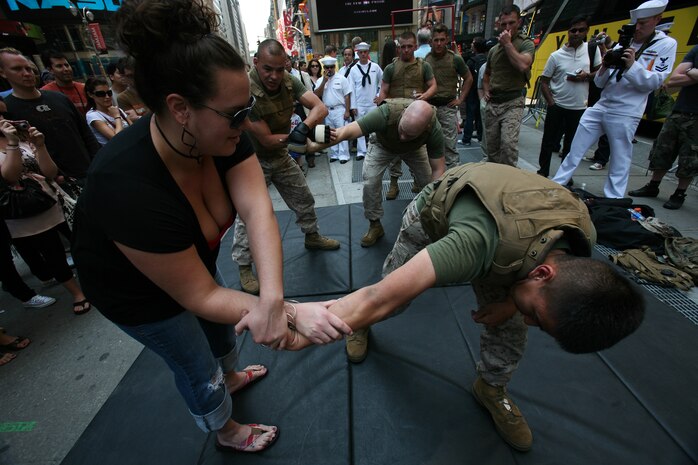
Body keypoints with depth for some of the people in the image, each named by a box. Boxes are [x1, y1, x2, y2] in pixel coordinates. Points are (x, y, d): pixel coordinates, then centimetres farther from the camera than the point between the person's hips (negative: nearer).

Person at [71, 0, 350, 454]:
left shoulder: (221, 135, -23)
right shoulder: (128, 187, -40)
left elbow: (258, 209, -34)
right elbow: (199, 296, -35)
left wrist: (271, 298, -46)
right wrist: (290, 311, -39)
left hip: (194, 261, 6)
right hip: (141, 293, -6)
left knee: (221, 326, 28)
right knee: (198, 366, 15)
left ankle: (231, 376, 63)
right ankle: (226, 431, 48)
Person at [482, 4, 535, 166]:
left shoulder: (526, 43, -1)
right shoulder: (494, 49, 16)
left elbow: (523, 65, -21)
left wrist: (508, 43, -11)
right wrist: (486, 90, 10)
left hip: (512, 102, -6)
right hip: (492, 103, 6)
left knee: (508, 143, -25)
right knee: (492, 147, 9)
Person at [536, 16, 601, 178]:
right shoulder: (556, 55, -2)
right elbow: (544, 81, 0)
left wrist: (587, 76, -13)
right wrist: (551, 103, -10)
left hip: (579, 108, 2)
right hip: (557, 107, -2)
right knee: (549, 142, 3)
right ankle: (543, 172, 16)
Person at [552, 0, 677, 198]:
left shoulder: (666, 44, 2)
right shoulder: (622, 45, 13)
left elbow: (655, 82, -7)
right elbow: (599, 83, 11)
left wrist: (632, 65, -17)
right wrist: (605, 67, -8)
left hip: (625, 115, -4)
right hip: (599, 107, 4)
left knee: (620, 162, 2)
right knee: (574, 151, 3)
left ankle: (612, 202, 11)